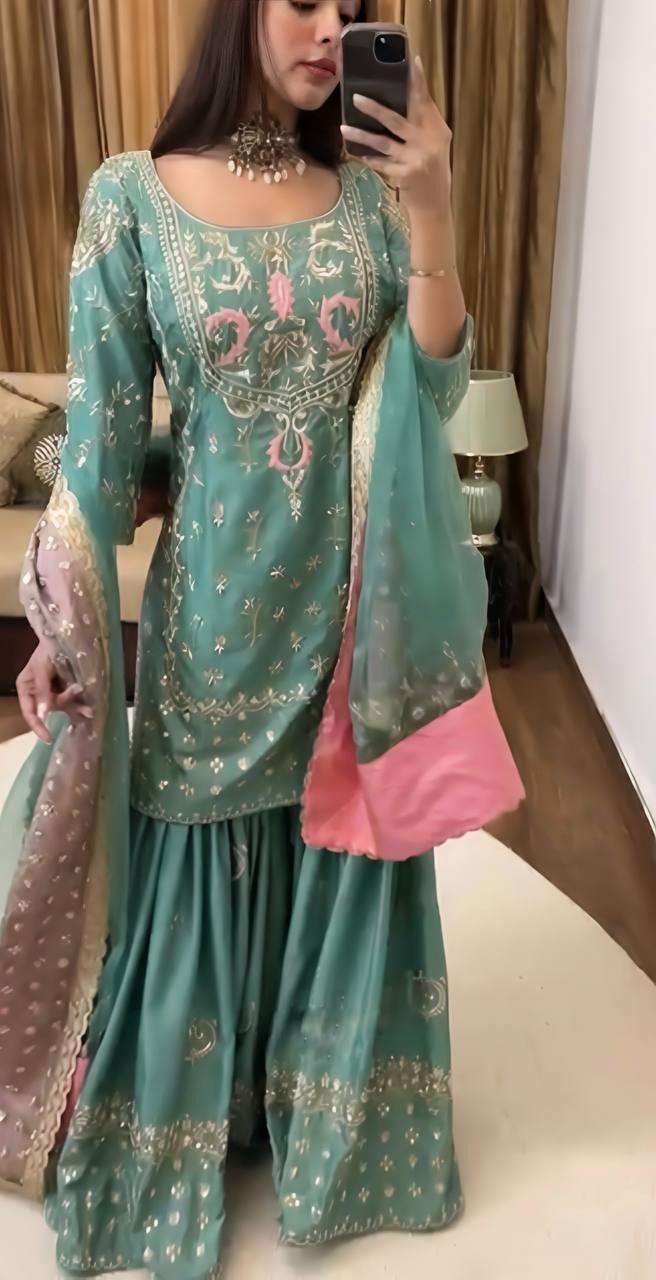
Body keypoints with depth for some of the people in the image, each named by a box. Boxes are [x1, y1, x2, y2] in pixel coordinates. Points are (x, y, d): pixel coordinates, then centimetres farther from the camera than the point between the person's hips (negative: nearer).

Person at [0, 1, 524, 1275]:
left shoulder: (370, 193, 4)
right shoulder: (132, 194, -3)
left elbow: (437, 390, -1)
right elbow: (103, 424, -4)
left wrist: (431, 215, -13)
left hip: (351, 587, 3)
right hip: (215, 589, -2)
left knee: (346, 853, 14)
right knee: (207, 856, 12)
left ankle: (330, 1115, 40)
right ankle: (195, 1121, 39)